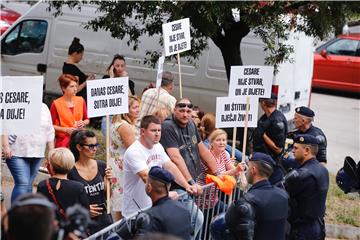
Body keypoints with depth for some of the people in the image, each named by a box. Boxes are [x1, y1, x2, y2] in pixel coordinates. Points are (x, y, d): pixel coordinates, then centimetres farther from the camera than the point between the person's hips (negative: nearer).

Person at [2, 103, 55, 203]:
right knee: (22, 184, -14)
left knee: (28, 185, 9)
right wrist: (6, 146, -17)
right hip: (17, 153, -5)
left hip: (37, 154, 5)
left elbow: (49, 132, 15)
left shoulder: (44, 107, 12)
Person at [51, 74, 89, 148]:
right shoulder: (56, 104, -6)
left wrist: (83, 123, -6)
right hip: (63, 141, -3)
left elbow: (87, 120, 16)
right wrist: (66, 129, -14)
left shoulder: (81, 101, 5)